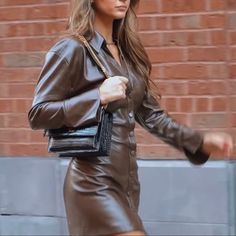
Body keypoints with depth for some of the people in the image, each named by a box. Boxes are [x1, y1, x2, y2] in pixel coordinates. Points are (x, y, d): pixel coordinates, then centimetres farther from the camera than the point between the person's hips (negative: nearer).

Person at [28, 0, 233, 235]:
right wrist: (99, 96, -19)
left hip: (127, 178, 7)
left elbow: (150, 114, 18)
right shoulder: (72, 49, -7)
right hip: (94, 180, -7)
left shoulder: (127, 51, 14)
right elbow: (37, 115, -10)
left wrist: (200, 141, 7)